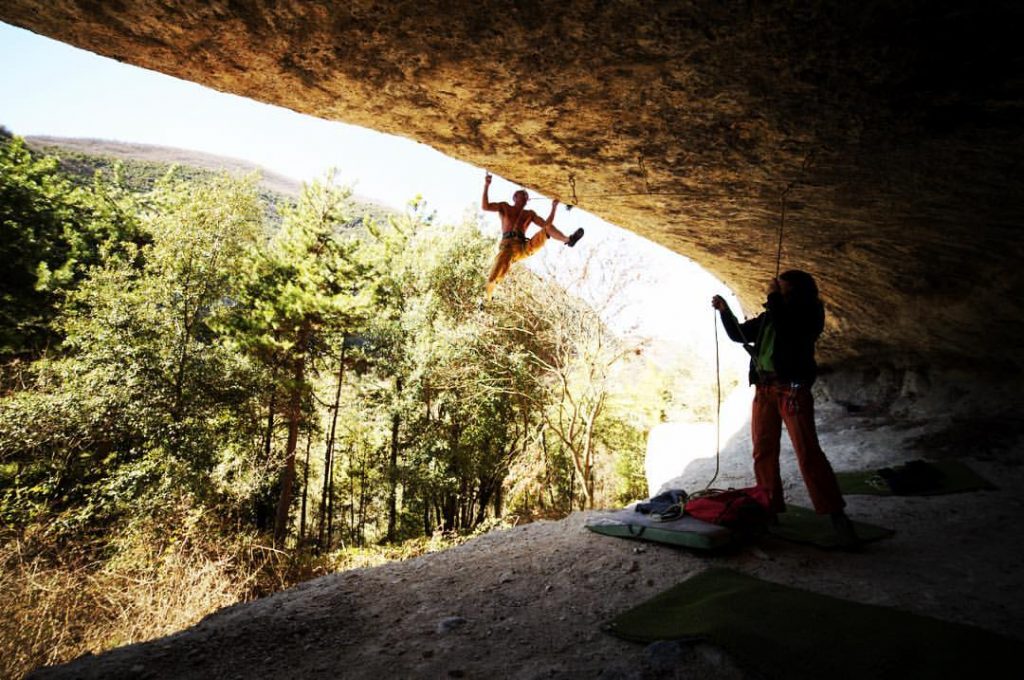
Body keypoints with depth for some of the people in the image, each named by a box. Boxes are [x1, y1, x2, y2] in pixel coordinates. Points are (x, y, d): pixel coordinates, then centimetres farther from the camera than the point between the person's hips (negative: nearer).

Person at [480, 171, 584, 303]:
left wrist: (554, 207, 15)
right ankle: (486, 299, 7)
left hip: (525, 247, 3)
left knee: (547, 229, -13)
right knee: (493, 278, -17)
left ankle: (568, 240, -38)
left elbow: (547, 224, 22)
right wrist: (486, 186, -1)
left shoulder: (529, 214, 27)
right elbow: (485, 206, 6)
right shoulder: (504, 207, 20)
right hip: (508, 246, -3)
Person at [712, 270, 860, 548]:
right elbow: (738, 334, 21)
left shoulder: (809, 314, -1)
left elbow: (786, 325, -21)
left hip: (793, 390, -6)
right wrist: (725, 311, 8)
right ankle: (771, 507, 16)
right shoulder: (768, 317, 16)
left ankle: (837, 516, -5)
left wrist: (774, 297, -8)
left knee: (808, 453, -11)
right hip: (764, 390, 6)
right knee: (763, 452, 6)